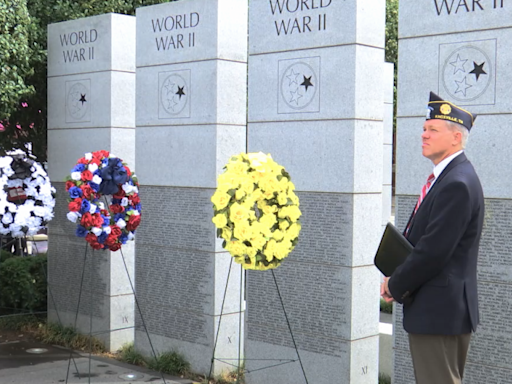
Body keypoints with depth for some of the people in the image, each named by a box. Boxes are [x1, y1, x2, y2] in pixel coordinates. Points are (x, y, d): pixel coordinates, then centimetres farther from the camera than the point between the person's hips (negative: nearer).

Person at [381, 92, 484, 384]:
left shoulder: (457, 184, -20)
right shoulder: (448, 176, 12)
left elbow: (434, 250, -23)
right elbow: (419, 240, 17)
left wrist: (396, 286, -10)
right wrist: (398, 280, 5)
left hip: (439, 309, -10)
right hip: (443, 308, 10)